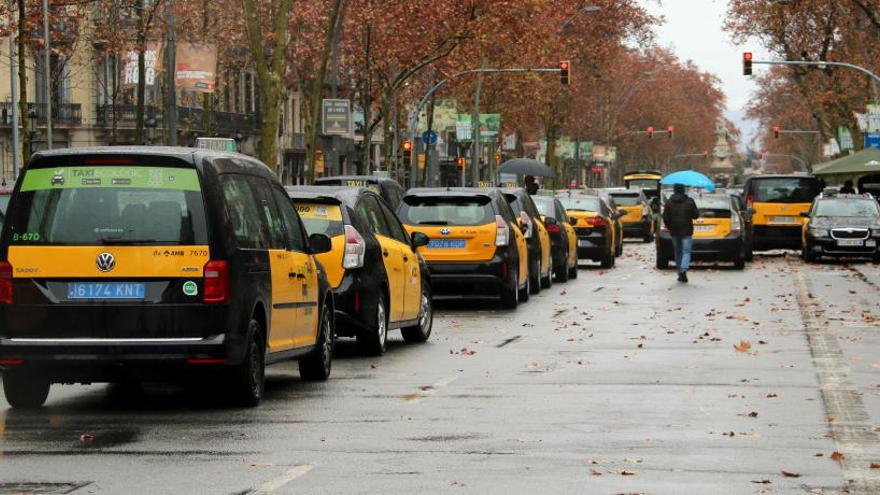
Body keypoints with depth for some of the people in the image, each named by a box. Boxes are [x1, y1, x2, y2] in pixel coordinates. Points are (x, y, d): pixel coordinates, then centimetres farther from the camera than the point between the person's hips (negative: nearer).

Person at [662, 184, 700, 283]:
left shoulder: (669, 202, -3)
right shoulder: (690, 201, -6)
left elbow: (665, 218, -4)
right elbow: (696, 215, -3)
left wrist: (669, 227, 12)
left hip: (674, 231, 2)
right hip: (686, 231, -2)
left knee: (678, 252, 13)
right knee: (686, 251, -2)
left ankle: (680, 274, 15)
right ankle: (684, 269, -27)